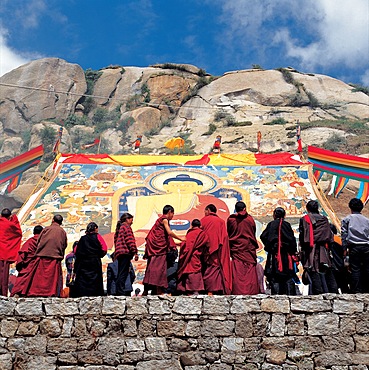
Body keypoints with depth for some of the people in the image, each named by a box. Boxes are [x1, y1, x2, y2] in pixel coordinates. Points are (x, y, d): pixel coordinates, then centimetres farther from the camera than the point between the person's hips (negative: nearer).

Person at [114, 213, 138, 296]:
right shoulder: (126, 227, -3)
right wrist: (135, 252, -14)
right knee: (123, 273, -11)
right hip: (125, 252, -9)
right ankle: (122, 293, -15)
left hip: (119, 253, 9)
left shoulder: (119, 228, 23)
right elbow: (130, 240, -12)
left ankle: (118, 292, 9)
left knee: (120, 273, 9)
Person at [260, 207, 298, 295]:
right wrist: (293, 251, 6)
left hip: (274, 254, 0)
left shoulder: (271, 224, 4)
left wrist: (268, 246, 12)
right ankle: (290, 294, 0)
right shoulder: (287, 224, 3)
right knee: (288, 277, 5)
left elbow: (263, 236, -2)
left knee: (274, 278, 1)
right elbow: (292, 239, -1)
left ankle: (276, 294, -4)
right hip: (286, 254, 0)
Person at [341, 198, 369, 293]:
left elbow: (344, 234, 1)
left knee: (355, 269, -2)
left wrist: (345, 248, 3)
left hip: (354, 247, -2)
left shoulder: (347, 219, 6)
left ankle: (356, 291, -4)